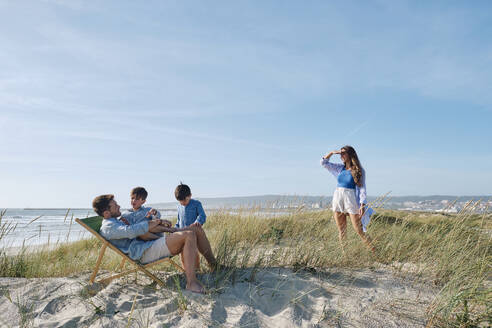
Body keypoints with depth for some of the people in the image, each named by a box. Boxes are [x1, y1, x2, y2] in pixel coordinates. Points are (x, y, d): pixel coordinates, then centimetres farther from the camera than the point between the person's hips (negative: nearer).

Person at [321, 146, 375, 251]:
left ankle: (373, 250, 3)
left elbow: (362, 188, -5)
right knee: (341, 230, 7)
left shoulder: (359, 170, -1)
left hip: (351, 199, -5)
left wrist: (362, 204, -14)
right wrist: (332, 152, 5)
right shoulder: (340, 168, 12)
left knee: (359, 229, -6)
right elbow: (323, 162, 17)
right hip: (337, 199, 5)